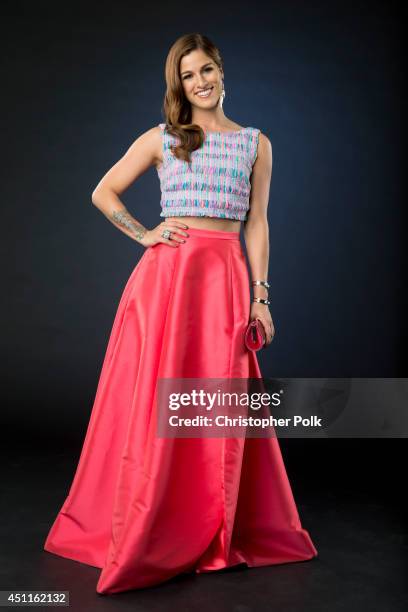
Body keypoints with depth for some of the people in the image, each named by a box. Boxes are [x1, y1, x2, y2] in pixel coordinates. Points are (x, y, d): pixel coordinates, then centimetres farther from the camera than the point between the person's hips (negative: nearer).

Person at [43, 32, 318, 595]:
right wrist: (144, 235, 0)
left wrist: (260, 296, 3)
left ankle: (219, 534, 19)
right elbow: (104, 193, 13)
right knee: (155, 398, -1)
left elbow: (256, 223, 9)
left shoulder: (256, 143, 12)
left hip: (226, 277, 1)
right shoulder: (162, 138, 9)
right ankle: (144, 532, 15)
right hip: (166, 273, -1)